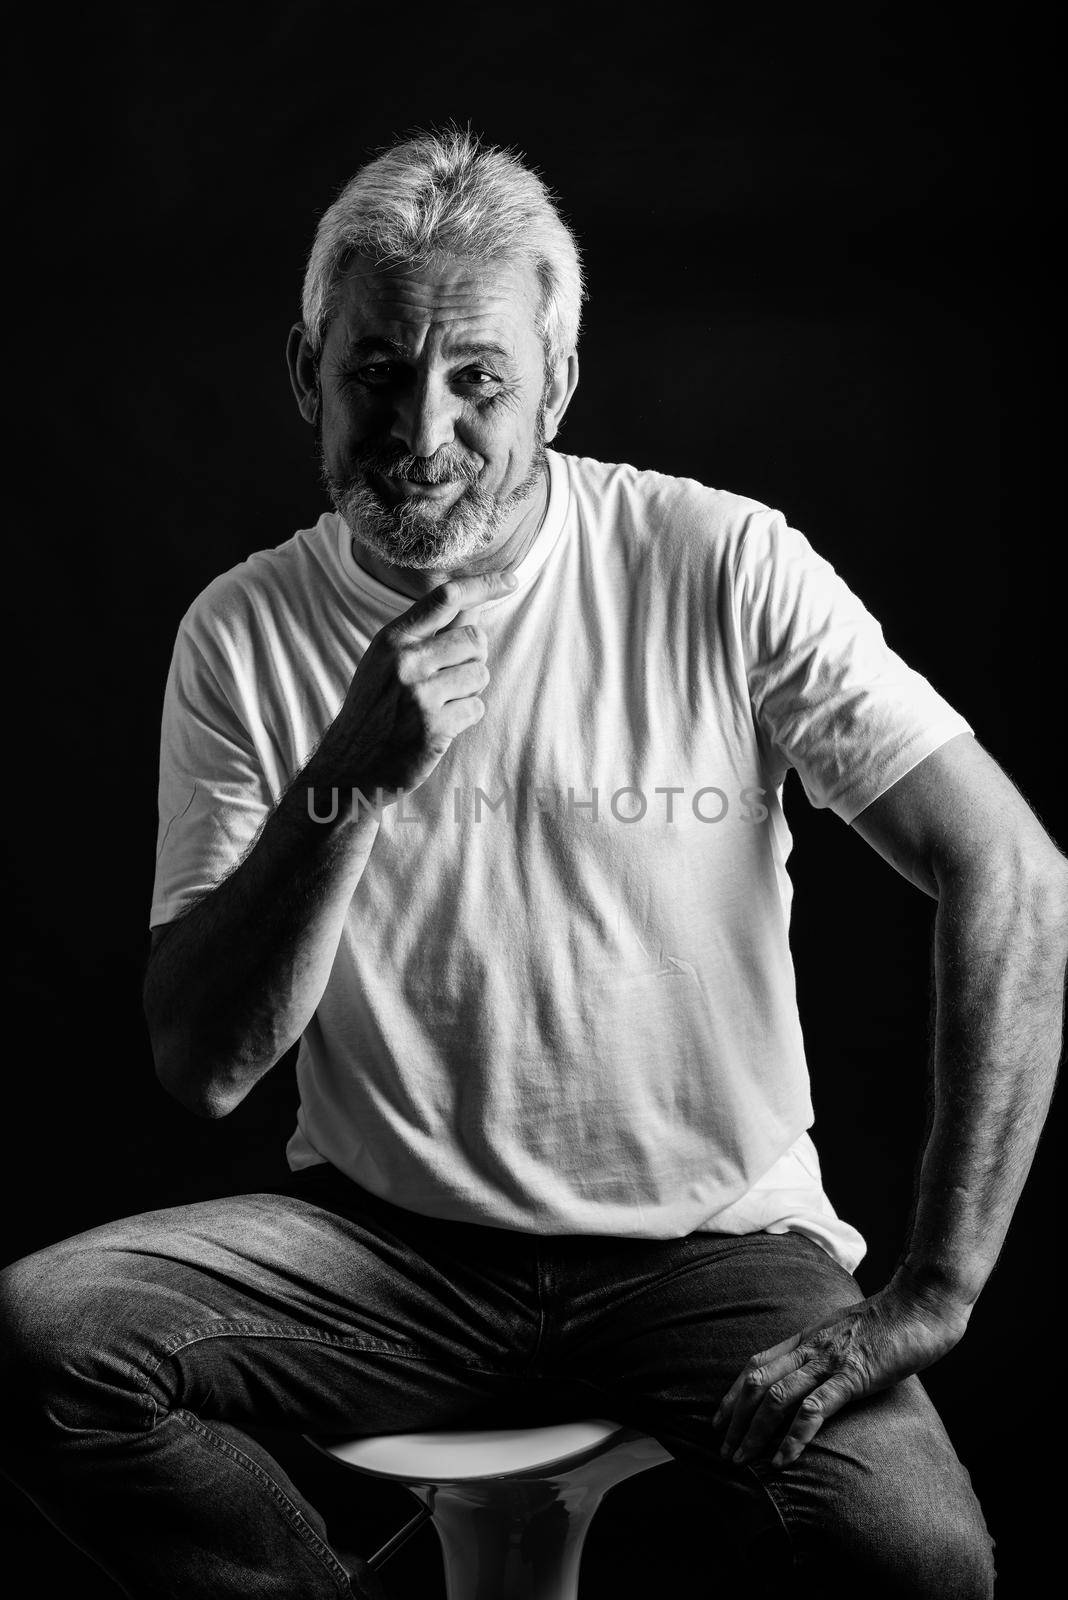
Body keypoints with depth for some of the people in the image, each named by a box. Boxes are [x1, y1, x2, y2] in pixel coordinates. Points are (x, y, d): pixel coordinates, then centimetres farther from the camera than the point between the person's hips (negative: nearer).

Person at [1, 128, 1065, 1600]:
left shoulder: (725, 570, -8)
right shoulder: (245, 636, -2)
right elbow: (203, 1068, -6)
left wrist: (931, 1294, -16)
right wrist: (352, 775, -22)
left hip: (707, 1244, -1)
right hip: (386, 1244, 2)